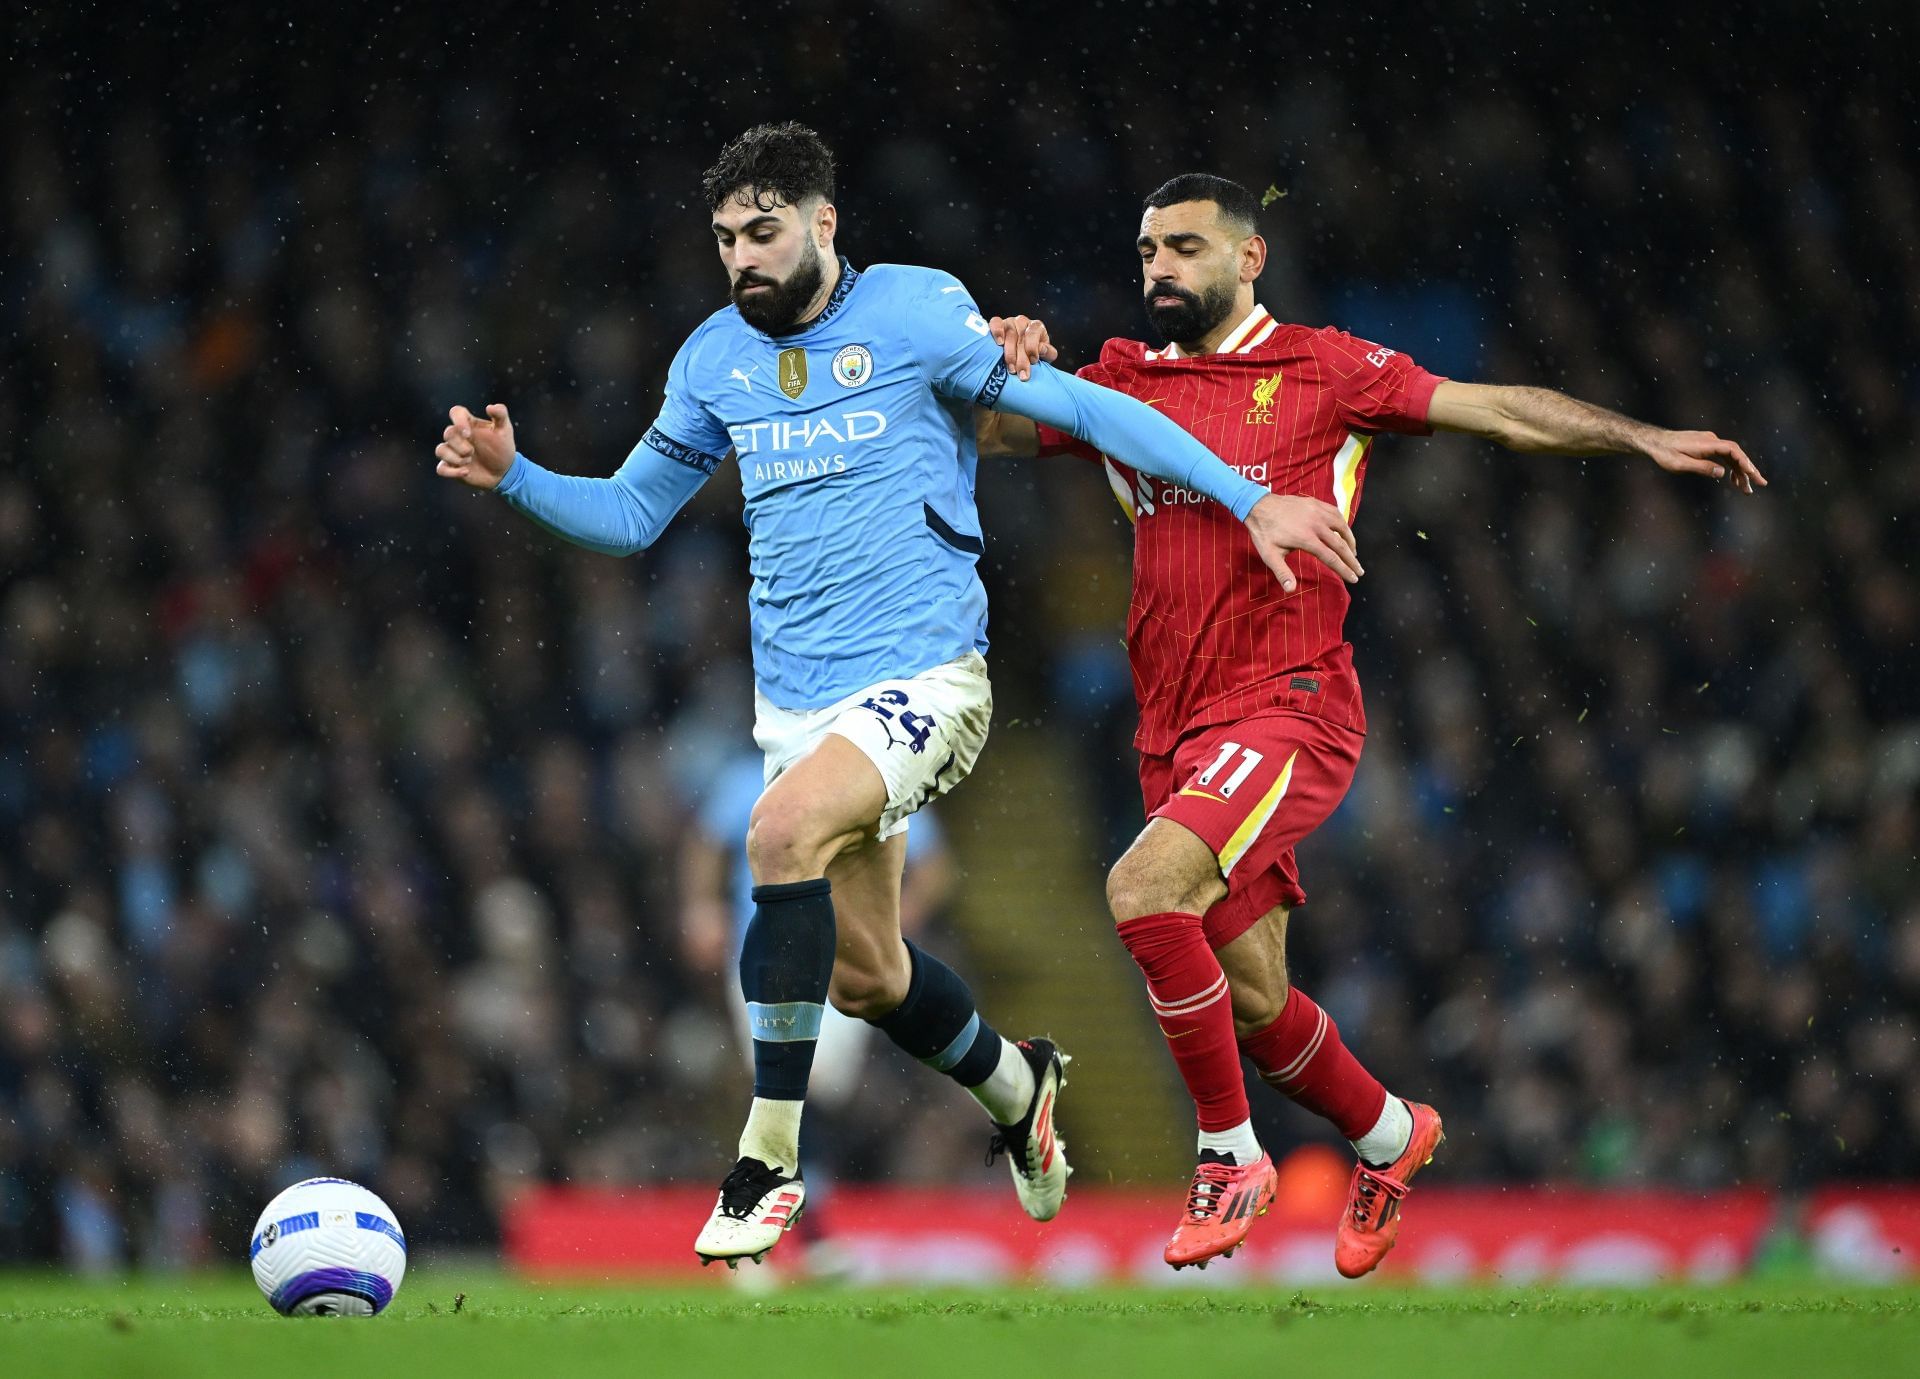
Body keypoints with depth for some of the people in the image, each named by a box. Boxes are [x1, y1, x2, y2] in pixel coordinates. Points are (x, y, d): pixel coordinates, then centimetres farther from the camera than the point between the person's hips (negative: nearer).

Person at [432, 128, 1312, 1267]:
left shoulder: (917, 313, -7)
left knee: (784, 831, -31)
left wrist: (1247, 497, -10)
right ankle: (1019, 1089, 43)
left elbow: (1082, 407, -6)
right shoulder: (715, 359, 9)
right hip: (797, 694, 6)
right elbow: (630, 513, 18)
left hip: (923, 669, -6)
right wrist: (514, 476, 1)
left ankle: (771, 1160, -25)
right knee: (863, 972, 10)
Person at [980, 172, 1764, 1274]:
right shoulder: (1119, 384, 12)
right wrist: (1007, 364, -9)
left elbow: (1502, 411, 3)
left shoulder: (1321, 370, 2)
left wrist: (1645, 440, -6)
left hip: (1293, 709, -5)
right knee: (1251, 1002, 9)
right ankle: (1389, 1134, 37)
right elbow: (984, 434, 11)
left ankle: (1232, 1156, -14)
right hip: (1179, 736, 6)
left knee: (1147, 886, -28)